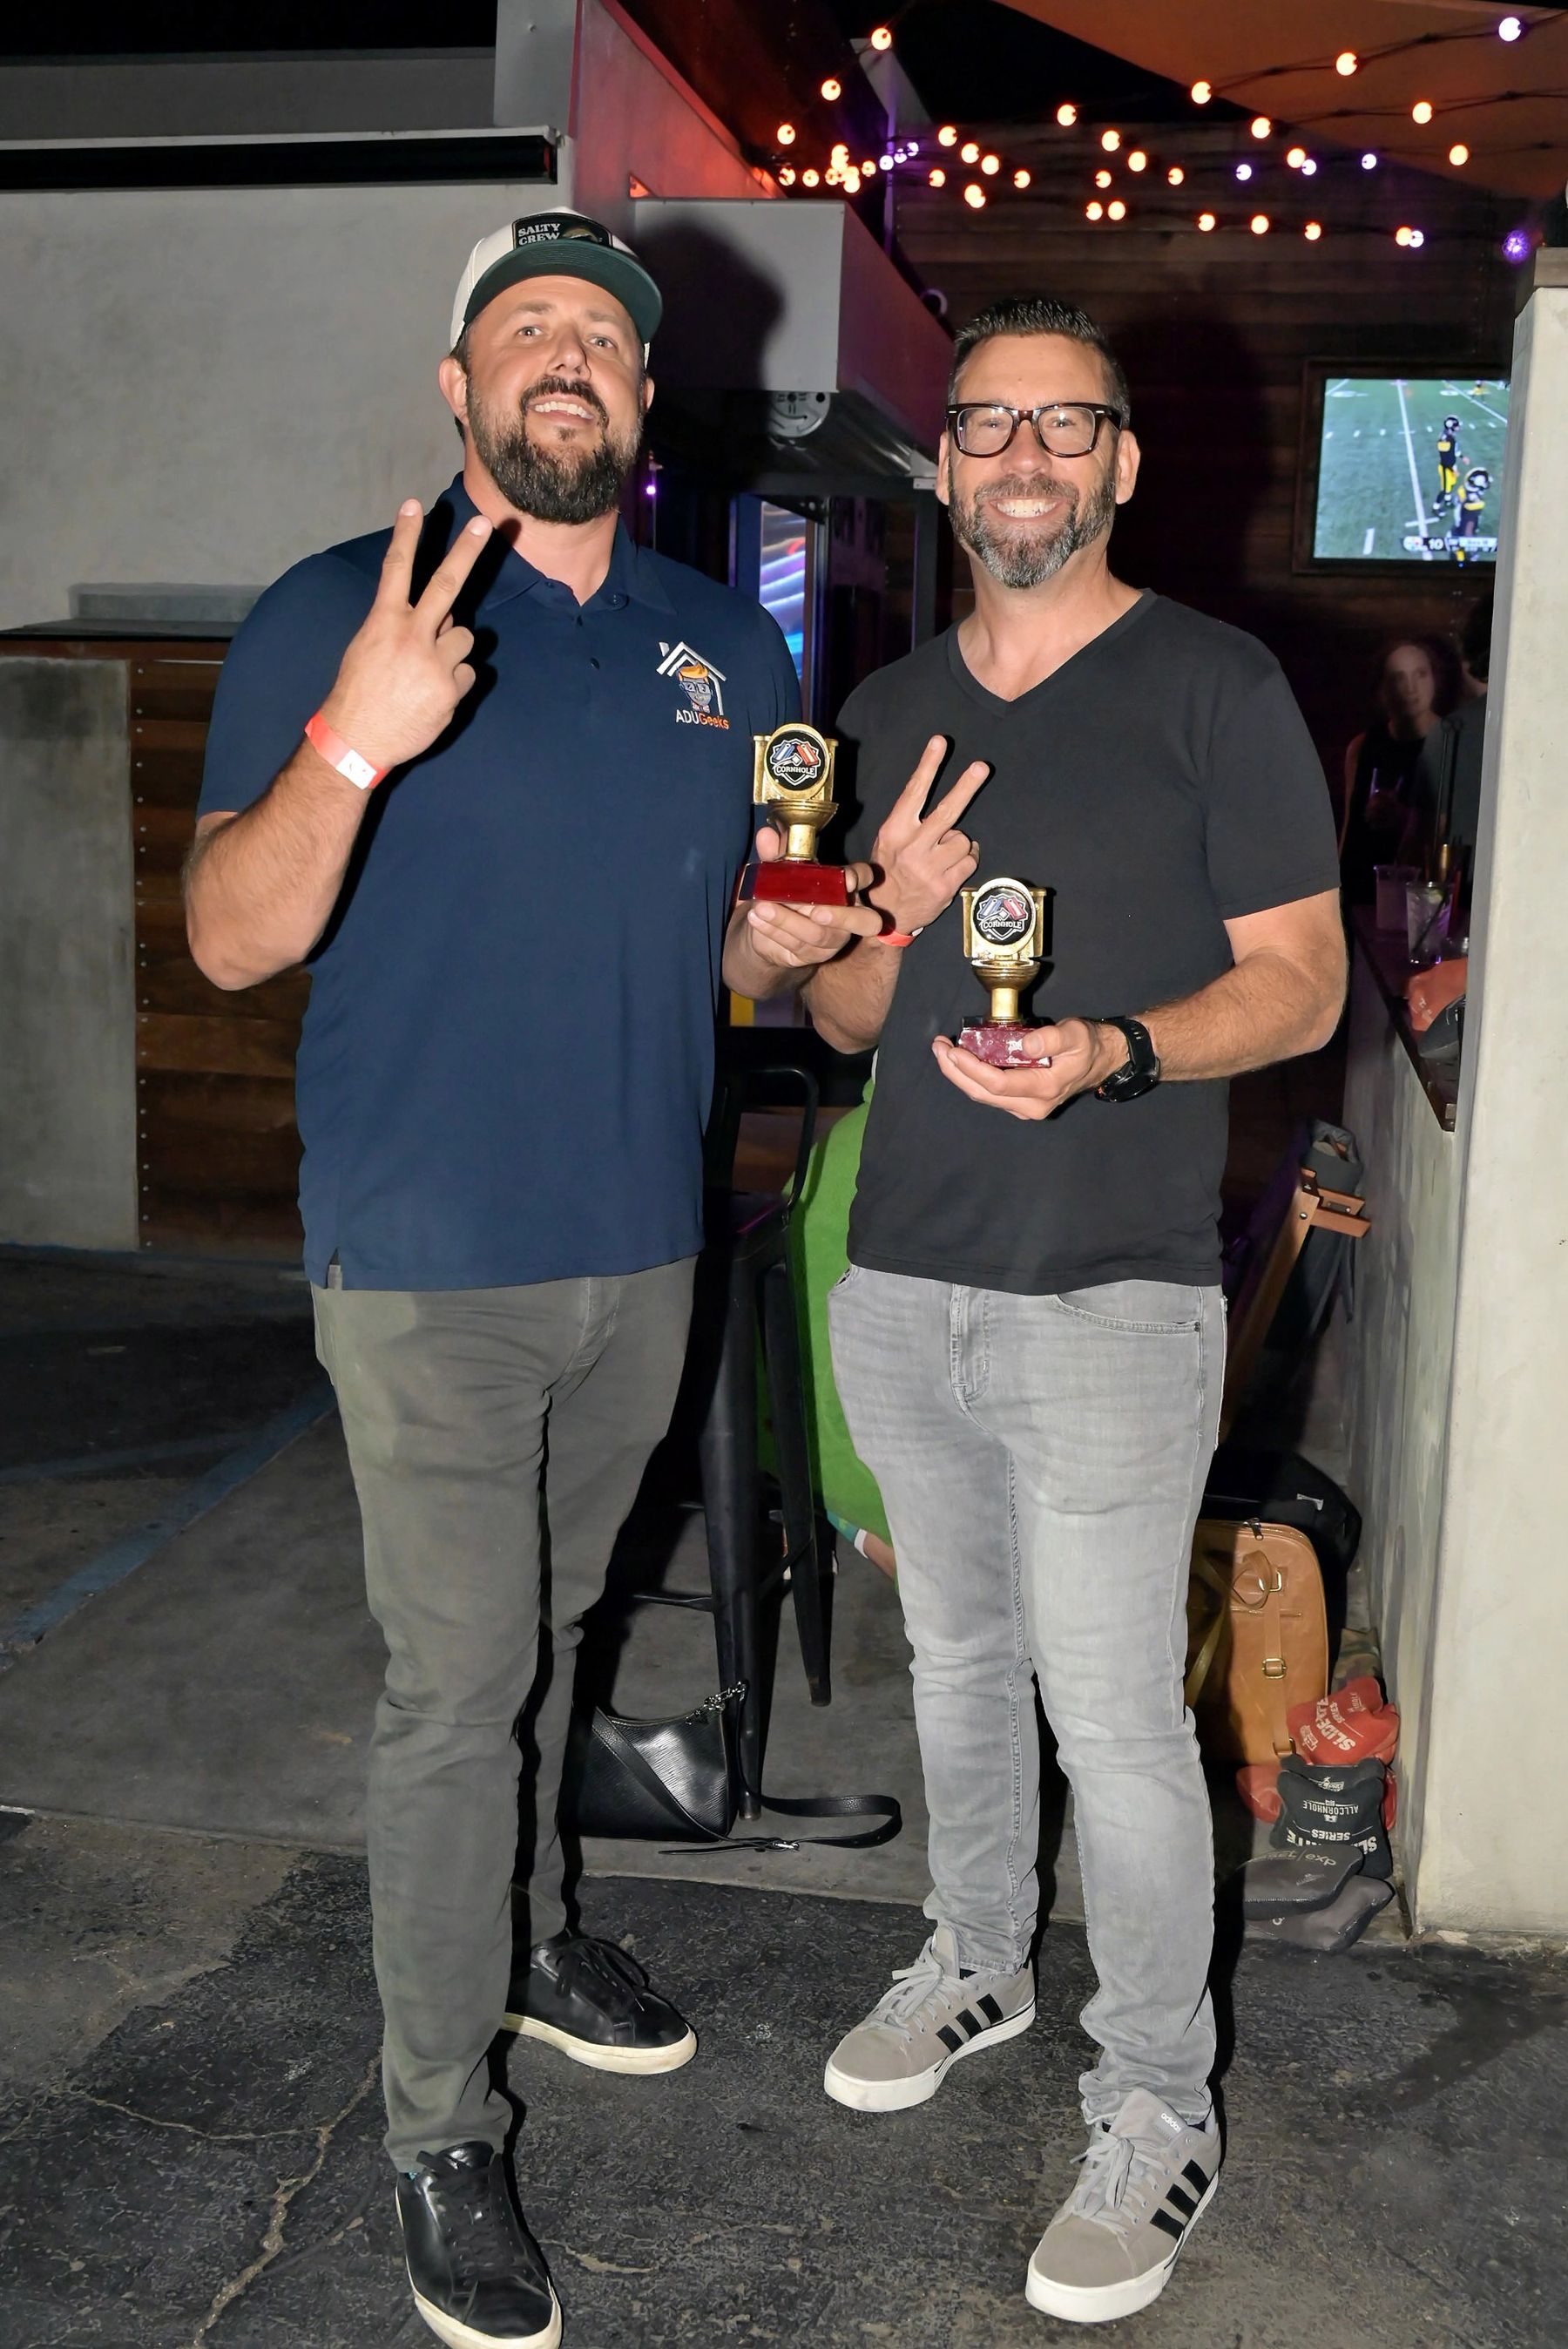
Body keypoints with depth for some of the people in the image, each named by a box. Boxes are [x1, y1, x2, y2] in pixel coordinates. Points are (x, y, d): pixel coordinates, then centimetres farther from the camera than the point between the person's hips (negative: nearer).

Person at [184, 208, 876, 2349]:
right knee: (455, 1679, 0)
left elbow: (762, 922, 18)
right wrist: (354, 743, -31)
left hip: (641, 1246, 5)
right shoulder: (339, 615, -7)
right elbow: (232, 938, -14)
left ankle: (525, 1931, 43)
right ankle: (441, 2130, 15)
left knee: (549, 1630, 21)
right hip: (432, 1259, -5)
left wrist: (797, 935, -6)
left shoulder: (729, 644, 9)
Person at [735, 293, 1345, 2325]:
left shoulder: (1216, 688, -4)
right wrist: (894, 922, -9)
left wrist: (1109, 1049, -24)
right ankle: (975, 1962, 40)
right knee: (954, 1660, 19)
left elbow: (1303, 982, -6)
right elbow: (839, 1017, 14)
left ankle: (1155, 2105, 18)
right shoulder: (890, 711, 11)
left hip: (1110, 1297, -5)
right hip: (902, 1280, 6)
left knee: (1115, 1715, 0)